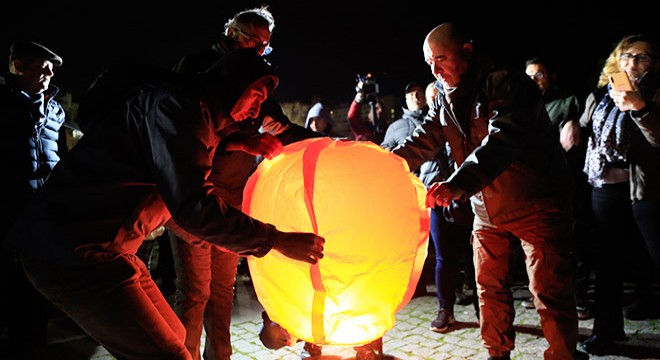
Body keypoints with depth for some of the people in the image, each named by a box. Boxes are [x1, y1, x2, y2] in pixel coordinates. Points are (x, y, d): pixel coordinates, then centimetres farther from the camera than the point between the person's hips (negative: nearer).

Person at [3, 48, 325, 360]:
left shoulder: (199, 115, 17)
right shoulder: (180, 105, -15)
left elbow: (176, 205, 24)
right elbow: (193, 206, -23)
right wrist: (276, 240, -16)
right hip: (72, 253, -11)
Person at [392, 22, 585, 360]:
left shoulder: (509, 84, -20)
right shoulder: (445, 99, 4)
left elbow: (502, 139, -35)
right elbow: (424, 140, 2)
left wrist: (460, 183, -50)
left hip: (536, 203, -7)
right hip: (487, 208, 7)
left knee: (549, 292, -4)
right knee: (490, 286, 13)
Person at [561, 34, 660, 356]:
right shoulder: (599, 96, 12)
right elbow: (584, 128, 26)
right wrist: (572, 124, 4)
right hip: (606, 185, 5)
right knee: (606, 257, 9)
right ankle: (607, 328, 21)